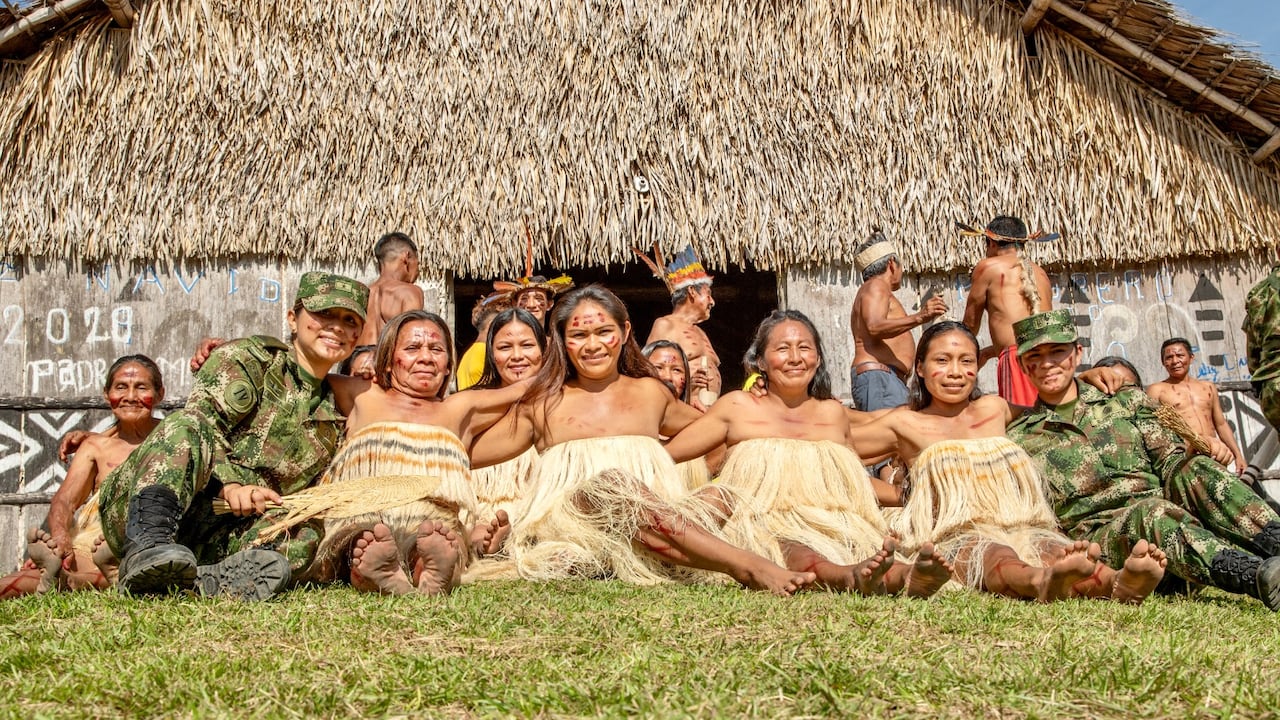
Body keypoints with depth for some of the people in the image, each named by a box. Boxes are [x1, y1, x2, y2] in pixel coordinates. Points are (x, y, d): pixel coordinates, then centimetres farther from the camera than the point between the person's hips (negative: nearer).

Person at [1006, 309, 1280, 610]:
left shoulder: (1127, 402, 19)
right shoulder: (1017, 440, 13)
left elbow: (1173, 461, 9)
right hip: (1095, 534, -3)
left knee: (1195, 469, -25)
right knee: (1152, 511, -34)